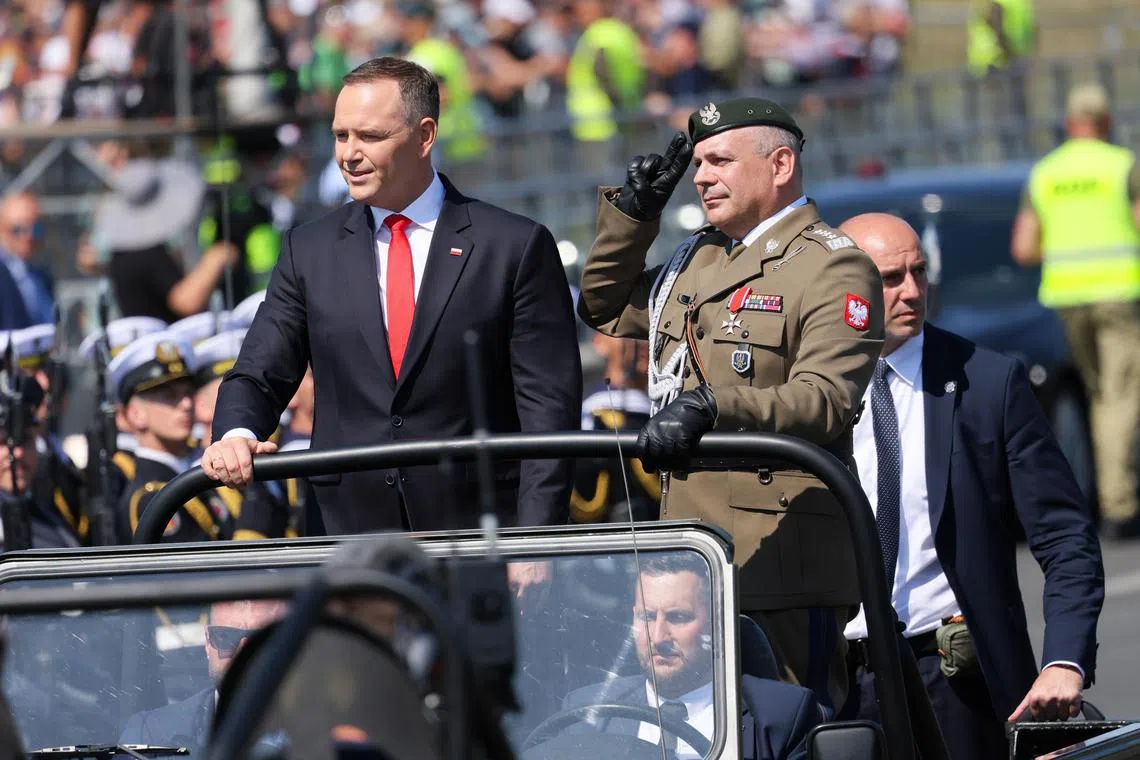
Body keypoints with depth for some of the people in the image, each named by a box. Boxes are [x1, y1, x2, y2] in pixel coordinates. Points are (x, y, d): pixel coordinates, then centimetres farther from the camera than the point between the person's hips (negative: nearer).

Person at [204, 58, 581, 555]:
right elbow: (258, 375, 9)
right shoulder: (309, 251, 11)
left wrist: (533, 545, -12)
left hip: (478, 530, -2)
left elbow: (549, 408, -3)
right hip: (354, 531, 2)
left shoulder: (516, 247, 0)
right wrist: (237, 435, -15)